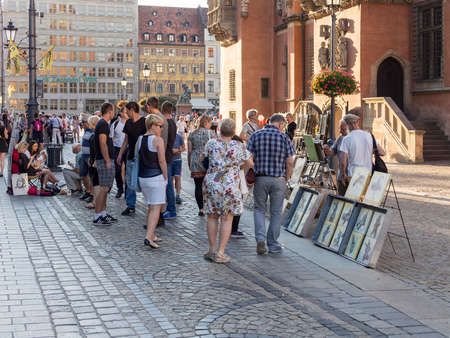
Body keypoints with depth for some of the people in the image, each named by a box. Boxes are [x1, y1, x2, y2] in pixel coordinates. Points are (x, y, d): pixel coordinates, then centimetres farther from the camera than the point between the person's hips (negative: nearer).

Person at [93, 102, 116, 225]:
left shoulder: (102, 123, 17)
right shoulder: (103, 124, -14)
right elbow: (103, 144, -21)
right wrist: (108, 161, -19)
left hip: (105, 160, 10)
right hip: (105, 160, -10)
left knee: (105, 188, 14)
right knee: (104, 189, -8)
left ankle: (103, 214, 20)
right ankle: (97, 217, -5)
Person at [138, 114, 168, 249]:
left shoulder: (140, 139, 9)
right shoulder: (158, 140, -11)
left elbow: (138, 159, 13)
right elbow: (162, 161, -12)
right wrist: (166, 177, -3)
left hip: (143, 177, 7)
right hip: (156, 176, -7)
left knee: (151, 207, 18)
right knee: (156, 208, -5)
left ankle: (151, 235, 21)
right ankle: (149, 237, -15)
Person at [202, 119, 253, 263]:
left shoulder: (211, 144, -3)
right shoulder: (239, 146, -6)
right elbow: (250, 164, 5)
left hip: (211, 183, 2)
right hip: (230, 185, -2)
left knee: (212, 216, 14)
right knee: (227, 219, 4)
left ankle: (212, 250, 18)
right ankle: (220, 253, 2)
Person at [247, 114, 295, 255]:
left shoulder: (256, 135, 0)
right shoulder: (284, 137, -4)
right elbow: (290, 162, -5)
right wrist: (286, 179, 8)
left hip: (260, 179, 1)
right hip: (278, 180, -1)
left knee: (259, 209, 15)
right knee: (276, 212, 11)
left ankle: (260, 238, -4)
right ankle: (273, 244, 16)